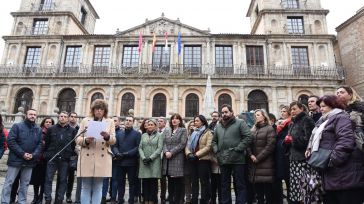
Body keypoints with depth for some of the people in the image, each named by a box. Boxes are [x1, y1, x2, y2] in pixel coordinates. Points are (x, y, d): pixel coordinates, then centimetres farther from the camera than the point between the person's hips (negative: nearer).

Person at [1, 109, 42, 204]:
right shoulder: (17, 126, -2)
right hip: (15, 159, -4)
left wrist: (33, 155, -11)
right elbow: (10, 141, -11)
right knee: (9, 182, 3)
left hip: (30, 161, 4)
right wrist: (22, 153, -17)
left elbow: (40, 144, 6)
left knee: (25, 183, 12)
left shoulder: (38, 130, 9)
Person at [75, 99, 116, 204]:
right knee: (86, 188, 6)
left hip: (102, 159, 0)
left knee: (98, 188, 5)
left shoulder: (110, 122, 9)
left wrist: (107, 137, -22)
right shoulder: (85, 120, 10)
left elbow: (113, 140, 0)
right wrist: (85, 140, -15)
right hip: (87, 158, 1)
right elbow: (77, 139, 7)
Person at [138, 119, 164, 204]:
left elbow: (159, 148, -4)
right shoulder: (143, 135, 15)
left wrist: (150, 158, -13)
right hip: (144, 161, 3)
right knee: (145, 181, 3)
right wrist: (143, 158, -8)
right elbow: (140, 148, 8)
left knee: (153, 181, 0)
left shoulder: (159, 135, 6)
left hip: (154, 161, -2)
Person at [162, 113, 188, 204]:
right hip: (168, 159, 4)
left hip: (178, 159, -4)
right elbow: (164, 143, 9)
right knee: (170, 182, 10)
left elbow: (182, 144, -8)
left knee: (178, 182, -1)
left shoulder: (183, 130, 3)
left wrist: (171, 152, -14)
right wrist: (166, 152, -11)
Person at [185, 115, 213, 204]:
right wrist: (189, 154, -10)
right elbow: (188, 145, 11)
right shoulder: (194, 133, 19)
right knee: (194, 181, 10)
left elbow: (208, 147, -12)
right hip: (194, 160, 6)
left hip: (203, 160, -6)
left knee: (204, 182, -1)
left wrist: (196, 155, -18)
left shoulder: (208, 133, 0)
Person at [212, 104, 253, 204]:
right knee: (224, 185, 14)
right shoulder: (218, 126, 17)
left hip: (237, 160, -5)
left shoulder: (240, 123, 0)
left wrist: (238, 149, -15)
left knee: (239, 185, 4)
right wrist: (216, 151, 5)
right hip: (223, 160, 5)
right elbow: (214, 141, 22)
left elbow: (248, 137, -10)